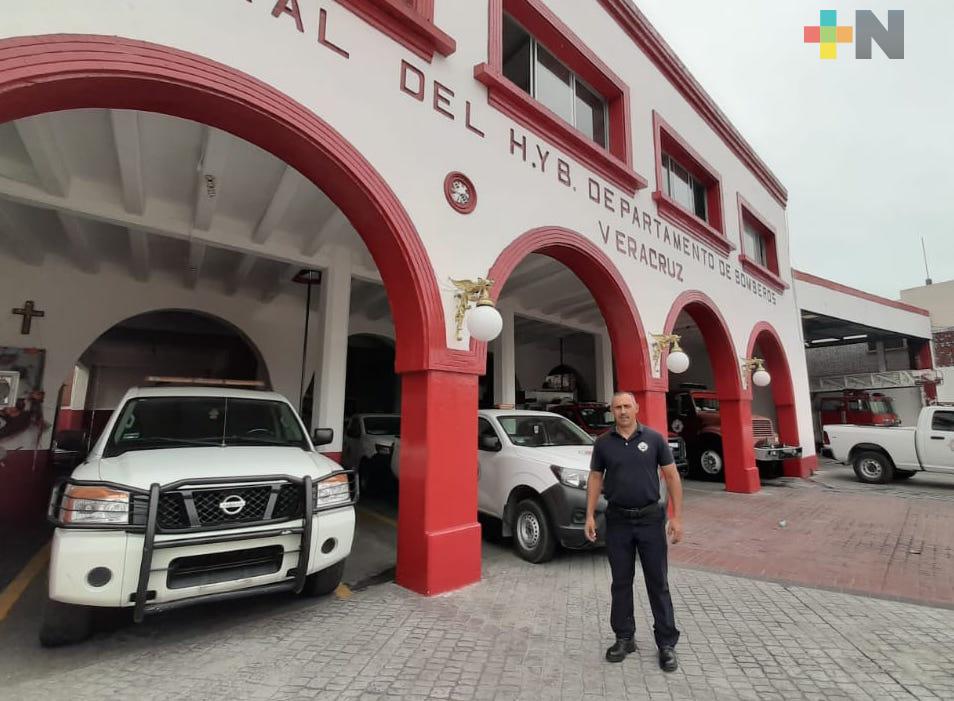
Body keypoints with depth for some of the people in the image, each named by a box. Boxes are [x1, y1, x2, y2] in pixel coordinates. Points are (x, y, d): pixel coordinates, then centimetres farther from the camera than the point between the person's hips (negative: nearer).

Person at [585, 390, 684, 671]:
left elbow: (671, 476, -1)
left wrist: (677, 516, -5)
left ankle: (667, 643, 24)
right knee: (621, 582, 12)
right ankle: (624, 638, 28)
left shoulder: (654, 438, -4)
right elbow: (595, 479, 6)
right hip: (617, 520, 2)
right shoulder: (603, 443, 1)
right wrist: (590, 515, 1)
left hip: (650, 518, -1)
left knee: (658, 583, 8)